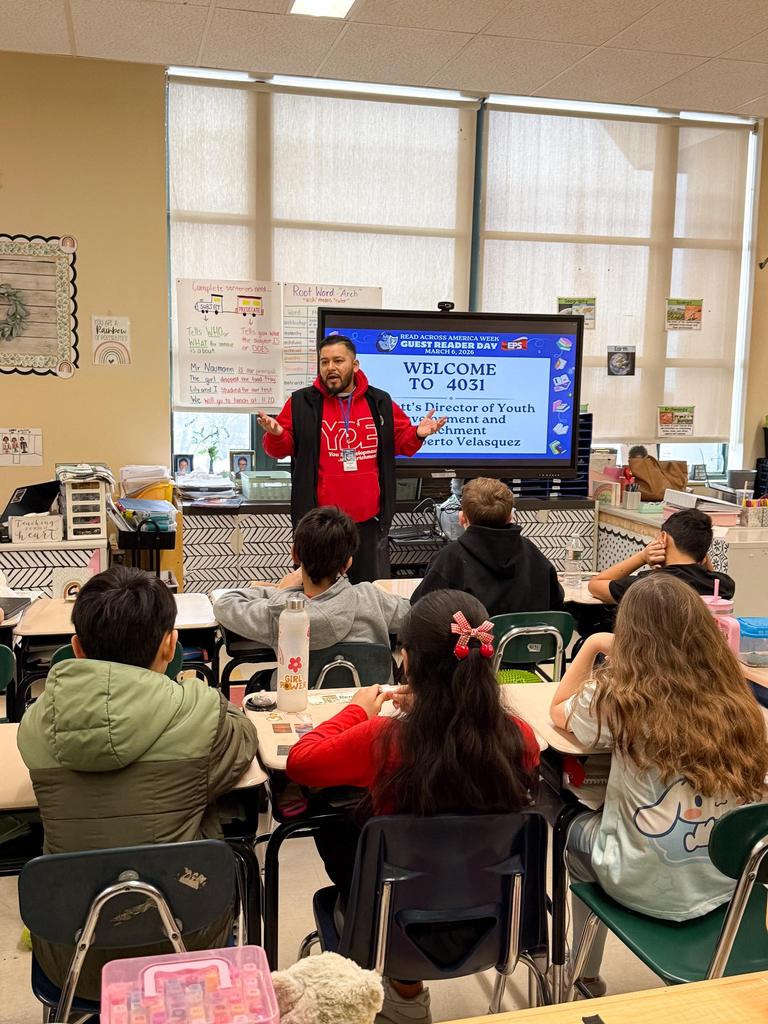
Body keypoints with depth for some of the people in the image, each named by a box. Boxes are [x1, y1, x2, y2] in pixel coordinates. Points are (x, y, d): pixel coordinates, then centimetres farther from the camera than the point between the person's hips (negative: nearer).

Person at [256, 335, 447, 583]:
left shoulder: (380, 403, 6)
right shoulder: (301, 403, 0)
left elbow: (401, 441, 16)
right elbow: (281, 449, 4)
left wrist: (417, 434, -5)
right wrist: (276, 435, -18)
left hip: (369, 518, 2)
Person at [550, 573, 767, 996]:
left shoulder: (619, 696, -18)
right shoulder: (733, 697, -7)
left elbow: (559, 712, 4)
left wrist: (592, 645, 10)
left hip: (648, 887, -4)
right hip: (727, 881, 4)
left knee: (576, 829, 28)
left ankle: (585, 977, 41)